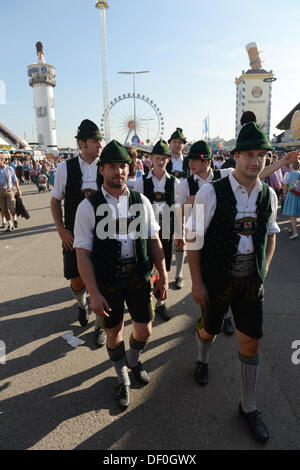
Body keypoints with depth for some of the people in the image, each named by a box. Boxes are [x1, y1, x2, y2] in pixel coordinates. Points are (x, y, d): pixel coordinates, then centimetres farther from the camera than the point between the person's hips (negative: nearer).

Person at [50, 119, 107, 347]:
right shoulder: (65, 168, -4)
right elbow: (55, 200, 5)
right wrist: (61, 230, -4)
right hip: (74, 234, 0)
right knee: (77, 281, 9)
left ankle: (100, 326, 27)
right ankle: (82, 304, 47)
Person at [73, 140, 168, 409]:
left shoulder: (141, 201, -1)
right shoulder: (89, 206, -11)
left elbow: (154, 241, 3)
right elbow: (83, 253, -12)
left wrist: (163, 277, 3)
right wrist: (94, 293, -14)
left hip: (138, 275, 3)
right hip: (107, 280, -2)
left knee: (144, 330, 14)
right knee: (114, 334, 14)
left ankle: (133, 360, 51)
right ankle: (123, 379, 45)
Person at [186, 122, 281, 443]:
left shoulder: (268, 196, 0)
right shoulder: (211, 192, -15)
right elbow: (193, 239, -12)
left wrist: (263, 270, 6)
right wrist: (197, 283, -12)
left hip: (252, 283, 4)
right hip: (216, 280, -3)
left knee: (251, 342, 10)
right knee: (209, 329, 17)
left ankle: (248, 407, 33)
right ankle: (202, 360, 56)